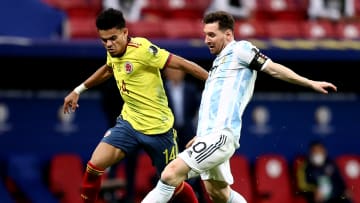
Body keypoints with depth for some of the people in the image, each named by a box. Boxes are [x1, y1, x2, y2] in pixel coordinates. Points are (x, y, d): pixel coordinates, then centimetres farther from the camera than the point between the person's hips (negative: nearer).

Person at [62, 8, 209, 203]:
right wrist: (78, 90, 32)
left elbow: (182, 64, -20)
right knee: (94, 166, -12)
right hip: (129, 122, 6)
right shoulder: (113, 51, 2)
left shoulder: (142, 49, -21)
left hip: (157, 128, -6)